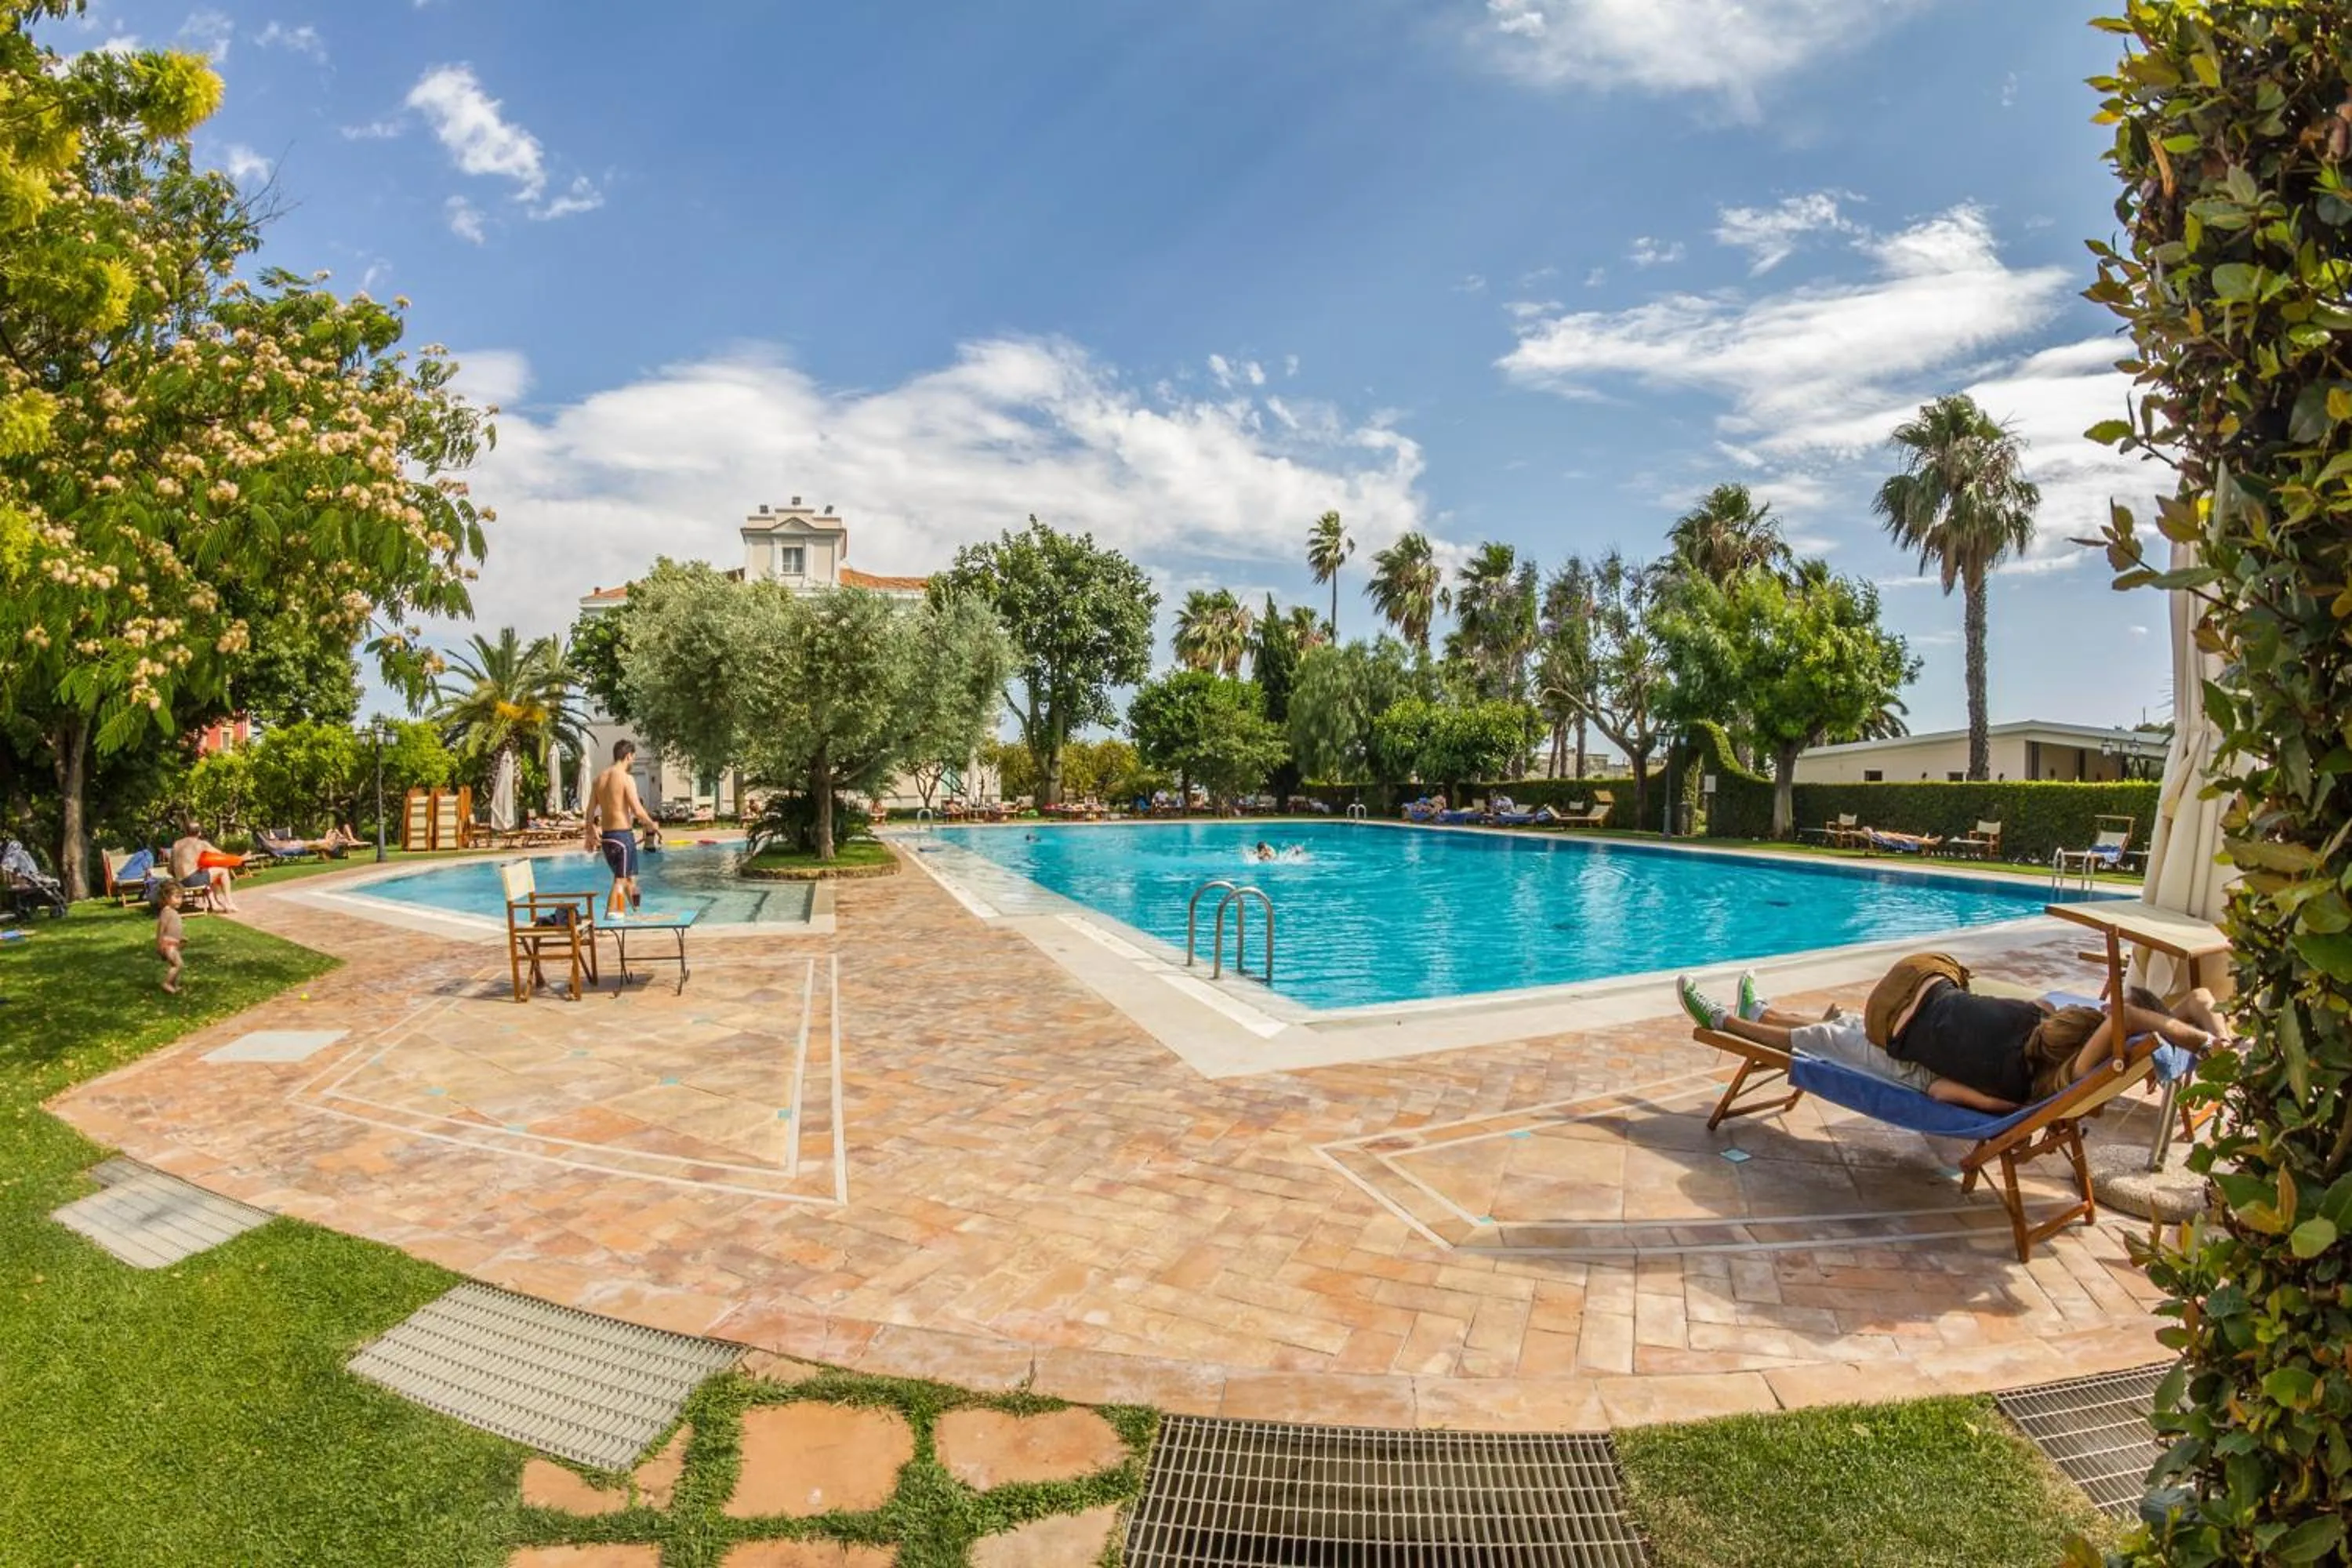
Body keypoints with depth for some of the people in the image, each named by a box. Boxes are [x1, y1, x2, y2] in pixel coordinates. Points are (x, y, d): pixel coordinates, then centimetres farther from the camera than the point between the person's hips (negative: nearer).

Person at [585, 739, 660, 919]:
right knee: (621, 879, 0)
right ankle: (611, 914, -4)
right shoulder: (626, 778, -13)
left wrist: (590, 834, 19)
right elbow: (638, 811, -18)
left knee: (628, 877, 20)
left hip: (606, 835, 7)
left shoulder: (599, 778, 9)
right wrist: (652, 824, -1)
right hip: (623, 834, -7)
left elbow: (591, 810, 11)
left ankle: (637, 910, 30)